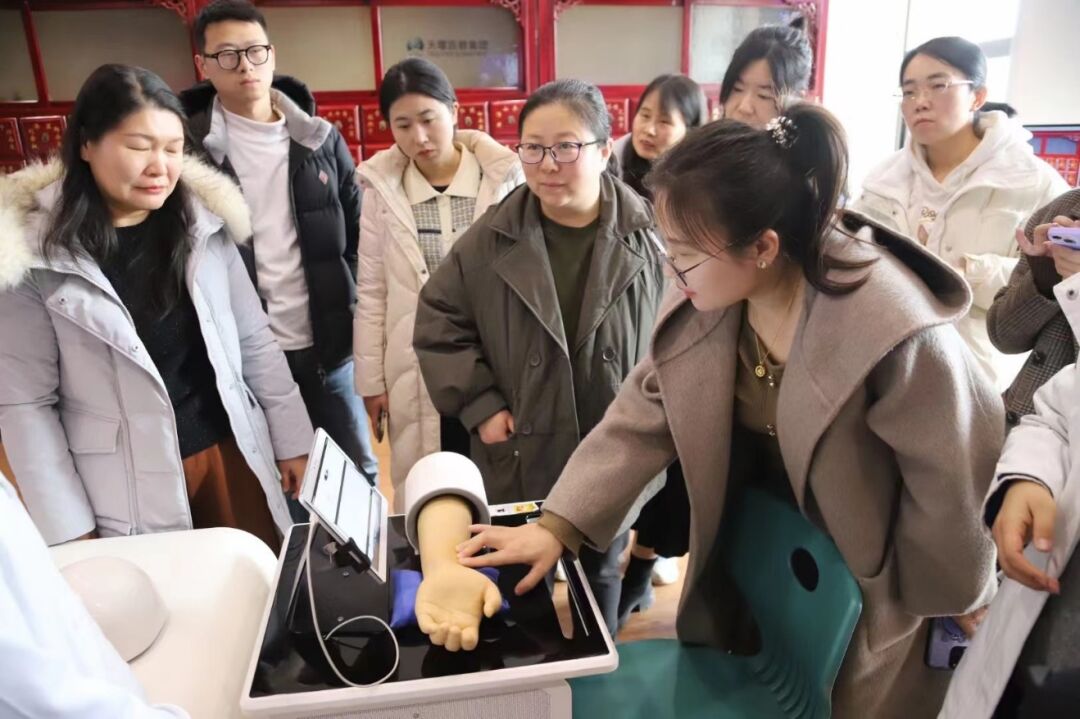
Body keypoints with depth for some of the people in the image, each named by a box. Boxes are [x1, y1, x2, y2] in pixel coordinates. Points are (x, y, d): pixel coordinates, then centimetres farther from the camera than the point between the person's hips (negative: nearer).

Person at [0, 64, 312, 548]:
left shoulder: (204, 223, -2)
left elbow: (254, 340, 3)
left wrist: (292, 439, 5)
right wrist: (68, 528, -7)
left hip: (233, 456, 3)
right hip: (130, 493, -3)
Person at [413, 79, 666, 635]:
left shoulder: (645, 238, -10)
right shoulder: (492, 239, -9)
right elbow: (438, 321, -1)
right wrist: (479, 404, -8)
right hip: (520, 453, 0)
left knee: (600, 573, 23)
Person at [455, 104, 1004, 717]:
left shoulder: (895, 331, -33)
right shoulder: (702, 299, -15)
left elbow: (950, 480, -20)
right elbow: (641, 416, -12)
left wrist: (949, 599, -5)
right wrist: (557, 526, -19)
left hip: (868, 580, -4)